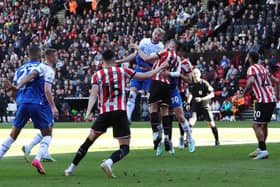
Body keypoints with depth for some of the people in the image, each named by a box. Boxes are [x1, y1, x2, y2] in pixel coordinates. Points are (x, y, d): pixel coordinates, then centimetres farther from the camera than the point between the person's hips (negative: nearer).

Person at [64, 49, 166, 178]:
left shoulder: (97, 75, 4)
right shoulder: (122, 71, 5)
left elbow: (93, 95, -11)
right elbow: (145, 76, 11)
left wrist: (88, 112, -20)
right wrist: (159, 69, 26)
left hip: (104, 113, 2)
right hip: (120, 112, -1)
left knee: (89, 141, 16)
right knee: (124, 148, 1)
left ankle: (71, 168, 18)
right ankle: (109, 162, -29)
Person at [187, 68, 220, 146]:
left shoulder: (204, 83, -13)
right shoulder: (191, 84, 0)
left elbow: (212, 94, -15)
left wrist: (202, 99, -24)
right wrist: (188, 101, 7)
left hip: (205, 105, -2)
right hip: (195, 105, 2)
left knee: (211, 123, 1)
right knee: (191, 121, -18)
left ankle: (217, 140, 19)